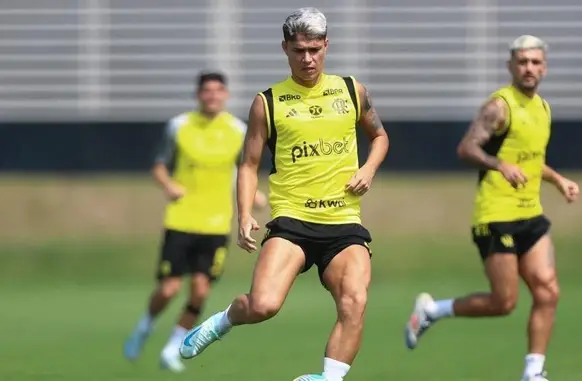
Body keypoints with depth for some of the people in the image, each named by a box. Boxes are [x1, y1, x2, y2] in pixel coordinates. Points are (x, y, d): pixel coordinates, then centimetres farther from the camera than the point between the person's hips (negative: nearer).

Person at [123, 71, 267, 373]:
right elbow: (160, 166, 5)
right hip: (180, 221, -1)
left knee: (200, 290, -8)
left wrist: (252, 193, -3)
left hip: (216, 225, 1)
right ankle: (144, 328, 26)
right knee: (169, 289, -6)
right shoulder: (179, 127, -3)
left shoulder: (238, 131, 2)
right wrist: (168, 185, -16)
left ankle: (173, 349, 10)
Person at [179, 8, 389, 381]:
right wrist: (245, 216, -5)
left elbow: (379, 135, 26)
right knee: (263, 305, -21)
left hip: (344, 223, 2)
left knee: (355, 304, -22)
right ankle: (222, 321, 13)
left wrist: (369, 168, 4)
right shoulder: (268, 102, 4)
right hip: (292, 221, -2)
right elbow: (250, 164, 9)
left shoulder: (351, 91, 10)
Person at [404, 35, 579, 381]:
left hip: (530, 215, 7)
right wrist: (500, 165, -35)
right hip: (497, 217, -7)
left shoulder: (543, 108, 15)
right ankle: (431, 311, 16)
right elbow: (467, 148, -20)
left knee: (548, 291, -6)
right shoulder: (500, 106, -11)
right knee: (504, 302, -6)